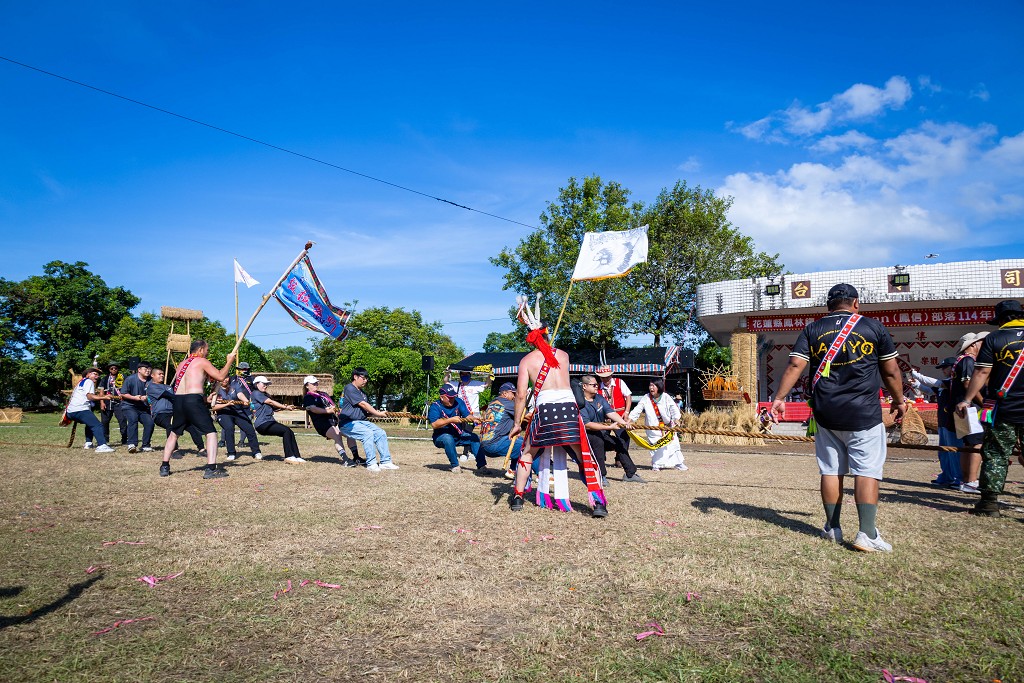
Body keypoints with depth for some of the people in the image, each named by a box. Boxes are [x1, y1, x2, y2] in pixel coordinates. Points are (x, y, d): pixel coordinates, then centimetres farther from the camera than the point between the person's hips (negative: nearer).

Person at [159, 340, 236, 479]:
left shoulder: (182, 364, 23)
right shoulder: (202, 362, 2)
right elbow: (220, 376, -4)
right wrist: (229, 361, 9)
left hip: (178, 400, 7)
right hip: (193, 400, -7)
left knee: (174, 433, 24)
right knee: (211, 433, -2)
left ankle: (164, 467, 25)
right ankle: (210, 469, -11)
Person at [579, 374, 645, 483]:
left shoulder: (599, 398, 7)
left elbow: (610, 412, -4)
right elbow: (586, 425, -27)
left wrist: (623, 422, -21)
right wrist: (608, 427, -30)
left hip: (602, 433, 8)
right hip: (587, 435, -8)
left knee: (619, 443, 5)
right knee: (598, 441, -34)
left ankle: (630, 474, 19)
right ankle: (600, 476, -26)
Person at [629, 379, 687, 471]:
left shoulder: (666, 397, -7)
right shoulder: (646, 398, -6)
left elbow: (674, 408, -16)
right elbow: (637, 410, -11)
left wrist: (676, 419, -35)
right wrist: (628, 421, -23)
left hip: (668, 426, 0)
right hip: (654, 428, 0)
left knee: (673, 443, 3)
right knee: (656, 446, -2)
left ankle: (679, 463, 17)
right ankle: (656, 464, 13)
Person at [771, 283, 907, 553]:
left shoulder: (812, 330, 5)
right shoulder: (874, 327, 2)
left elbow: (795, 365, -5)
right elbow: (891, 371, 5)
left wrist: (779, 398, -5)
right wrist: (899, 400, 19)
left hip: (826, 414, 2)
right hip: (864, 414, -2)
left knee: (830, 470, 10)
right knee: (867, 470, 1)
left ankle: (833, 529, 18)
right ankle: (867, 534, -5)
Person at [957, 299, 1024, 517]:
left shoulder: (994, 339, -3)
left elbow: (982, 372, -7)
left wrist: (967, 400, -4)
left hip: (1003, 410, -2)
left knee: (995, 455, 4)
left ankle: (989, 503, 3)